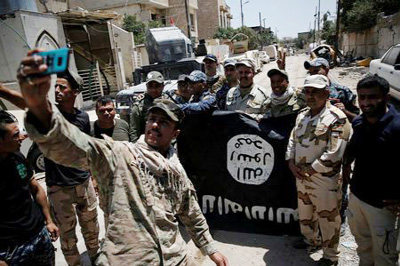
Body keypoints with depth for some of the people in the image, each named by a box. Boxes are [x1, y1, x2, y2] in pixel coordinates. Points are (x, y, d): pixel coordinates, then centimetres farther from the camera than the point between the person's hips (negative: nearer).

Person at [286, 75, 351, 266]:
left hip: (324, 179, -7)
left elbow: (333, 154, -23)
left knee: (327, 218, 10)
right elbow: (293, 139, 11)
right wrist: (291, 162, -3)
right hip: (301, 176, 7)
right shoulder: (303, 114, 5)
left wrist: (310, 170, -18)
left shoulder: (337, 118, -19)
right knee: (304, 212, 25)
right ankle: (311, 240, 50)